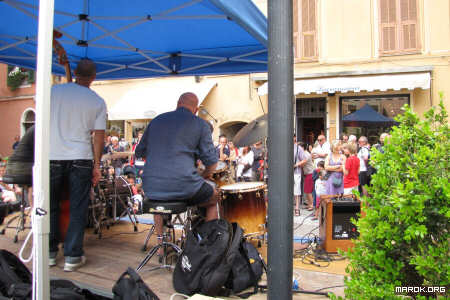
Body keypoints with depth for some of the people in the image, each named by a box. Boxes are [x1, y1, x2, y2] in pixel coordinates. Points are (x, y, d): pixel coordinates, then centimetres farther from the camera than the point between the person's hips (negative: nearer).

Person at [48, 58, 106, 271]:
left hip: (53, 156, 1)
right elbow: (99, 136, -1)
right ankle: (72, 256, 8)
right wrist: (97, 165, 5)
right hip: (80, 158, -1)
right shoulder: (97, 102, 0)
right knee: (78, 209, 5)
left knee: (51, 206, 14)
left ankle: (50, 252, 22)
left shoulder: (54, 91, 2)